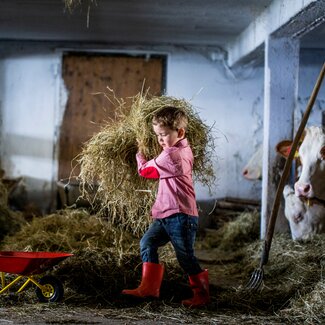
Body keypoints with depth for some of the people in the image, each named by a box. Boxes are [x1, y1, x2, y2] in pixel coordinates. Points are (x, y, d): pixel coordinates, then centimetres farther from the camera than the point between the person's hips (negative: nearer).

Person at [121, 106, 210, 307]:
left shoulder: (170, 155, -18)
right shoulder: (185, 151, 11)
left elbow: (145, 170, -6)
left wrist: (140, 155, 11)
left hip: (181, 216, -10)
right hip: (167, 215, 10)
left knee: (186, 257, -1)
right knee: (148, 242, 5)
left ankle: (202, 294, 12)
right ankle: (149, 287, 6)